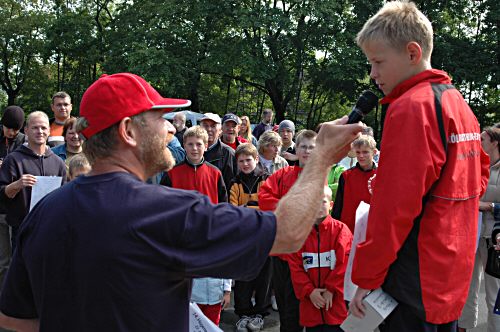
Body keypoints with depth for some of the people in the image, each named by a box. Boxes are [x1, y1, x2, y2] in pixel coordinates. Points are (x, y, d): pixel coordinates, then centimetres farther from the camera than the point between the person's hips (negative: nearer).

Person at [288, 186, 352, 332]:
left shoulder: (340, 229, -6)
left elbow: (345, 264, -10)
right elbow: (295, 267, -1)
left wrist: (331, 289, -11)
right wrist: (309, 291, -10)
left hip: (335, 301, -2)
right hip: (310, 300, 2)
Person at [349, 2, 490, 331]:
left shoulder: (410, 108, -18)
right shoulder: (460, 104, 10)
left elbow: (393, 207, -21)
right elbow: (479, 174, 20)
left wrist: (366, 277, -13)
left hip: (417, 286, -9)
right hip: (453, 276, 9)